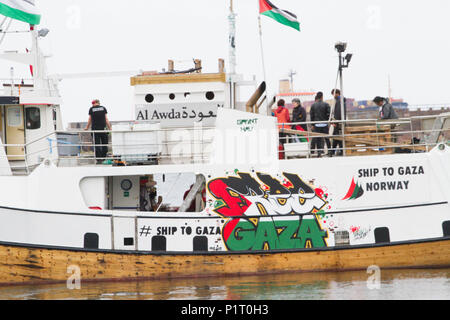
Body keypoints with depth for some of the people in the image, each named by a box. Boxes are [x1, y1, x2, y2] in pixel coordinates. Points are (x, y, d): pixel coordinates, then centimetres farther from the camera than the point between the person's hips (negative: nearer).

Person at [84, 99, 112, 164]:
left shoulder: (91, 109, 5)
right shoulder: (103, 108, 7)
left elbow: (90, 120, 9)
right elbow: (106, 119, 6)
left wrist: (87, 127, 22)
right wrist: (109, 128, 12)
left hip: (95, 128, -1)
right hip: (103, 128, 1)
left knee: (97, 144, -2)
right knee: (104, 144, 8)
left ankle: (99, 159, -8)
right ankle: (103, 158, 4)